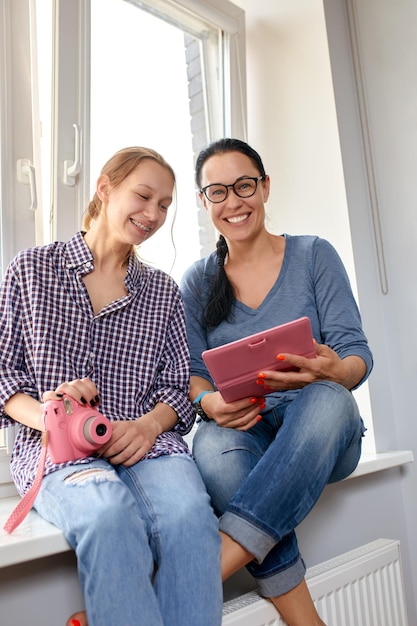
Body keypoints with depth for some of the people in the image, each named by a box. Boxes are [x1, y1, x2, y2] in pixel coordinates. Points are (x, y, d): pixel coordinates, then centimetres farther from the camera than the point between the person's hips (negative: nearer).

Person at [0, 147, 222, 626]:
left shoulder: (162, 291, 17)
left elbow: (178, 387, 11)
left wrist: (149, 425, -10)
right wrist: (42, 415, -13)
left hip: (146, 441, 2)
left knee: (188, 514, -31)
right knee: (111, 514, -35)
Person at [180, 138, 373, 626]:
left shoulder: (314, 256, 3)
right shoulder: (197, 281, 8)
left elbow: (357, 352, -4)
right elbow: (191, 372, 2)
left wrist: (333, 372, -30)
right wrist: (209, 402, -23)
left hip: (323, 437, 0)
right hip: (243, 433, 1)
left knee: (327, 399, -36)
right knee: (212, 446, -35)